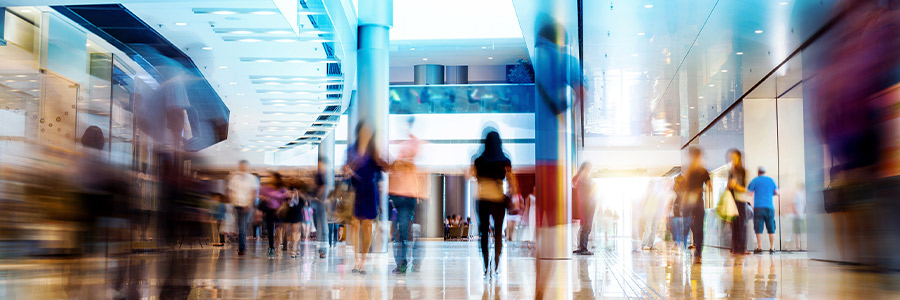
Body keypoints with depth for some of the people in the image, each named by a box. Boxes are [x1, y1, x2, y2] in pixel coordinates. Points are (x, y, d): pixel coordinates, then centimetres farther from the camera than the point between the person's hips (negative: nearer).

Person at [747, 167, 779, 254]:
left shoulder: (755, 180, 3)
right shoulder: (771, 180, 11)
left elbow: (749, 192, 0)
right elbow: (777, 192, 10)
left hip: (758, 207, -2)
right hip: (769, 207, 2)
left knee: (759, 229, -4)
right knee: (771, 229, 6)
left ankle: (759, 248, -8)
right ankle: (772, 248, 5)